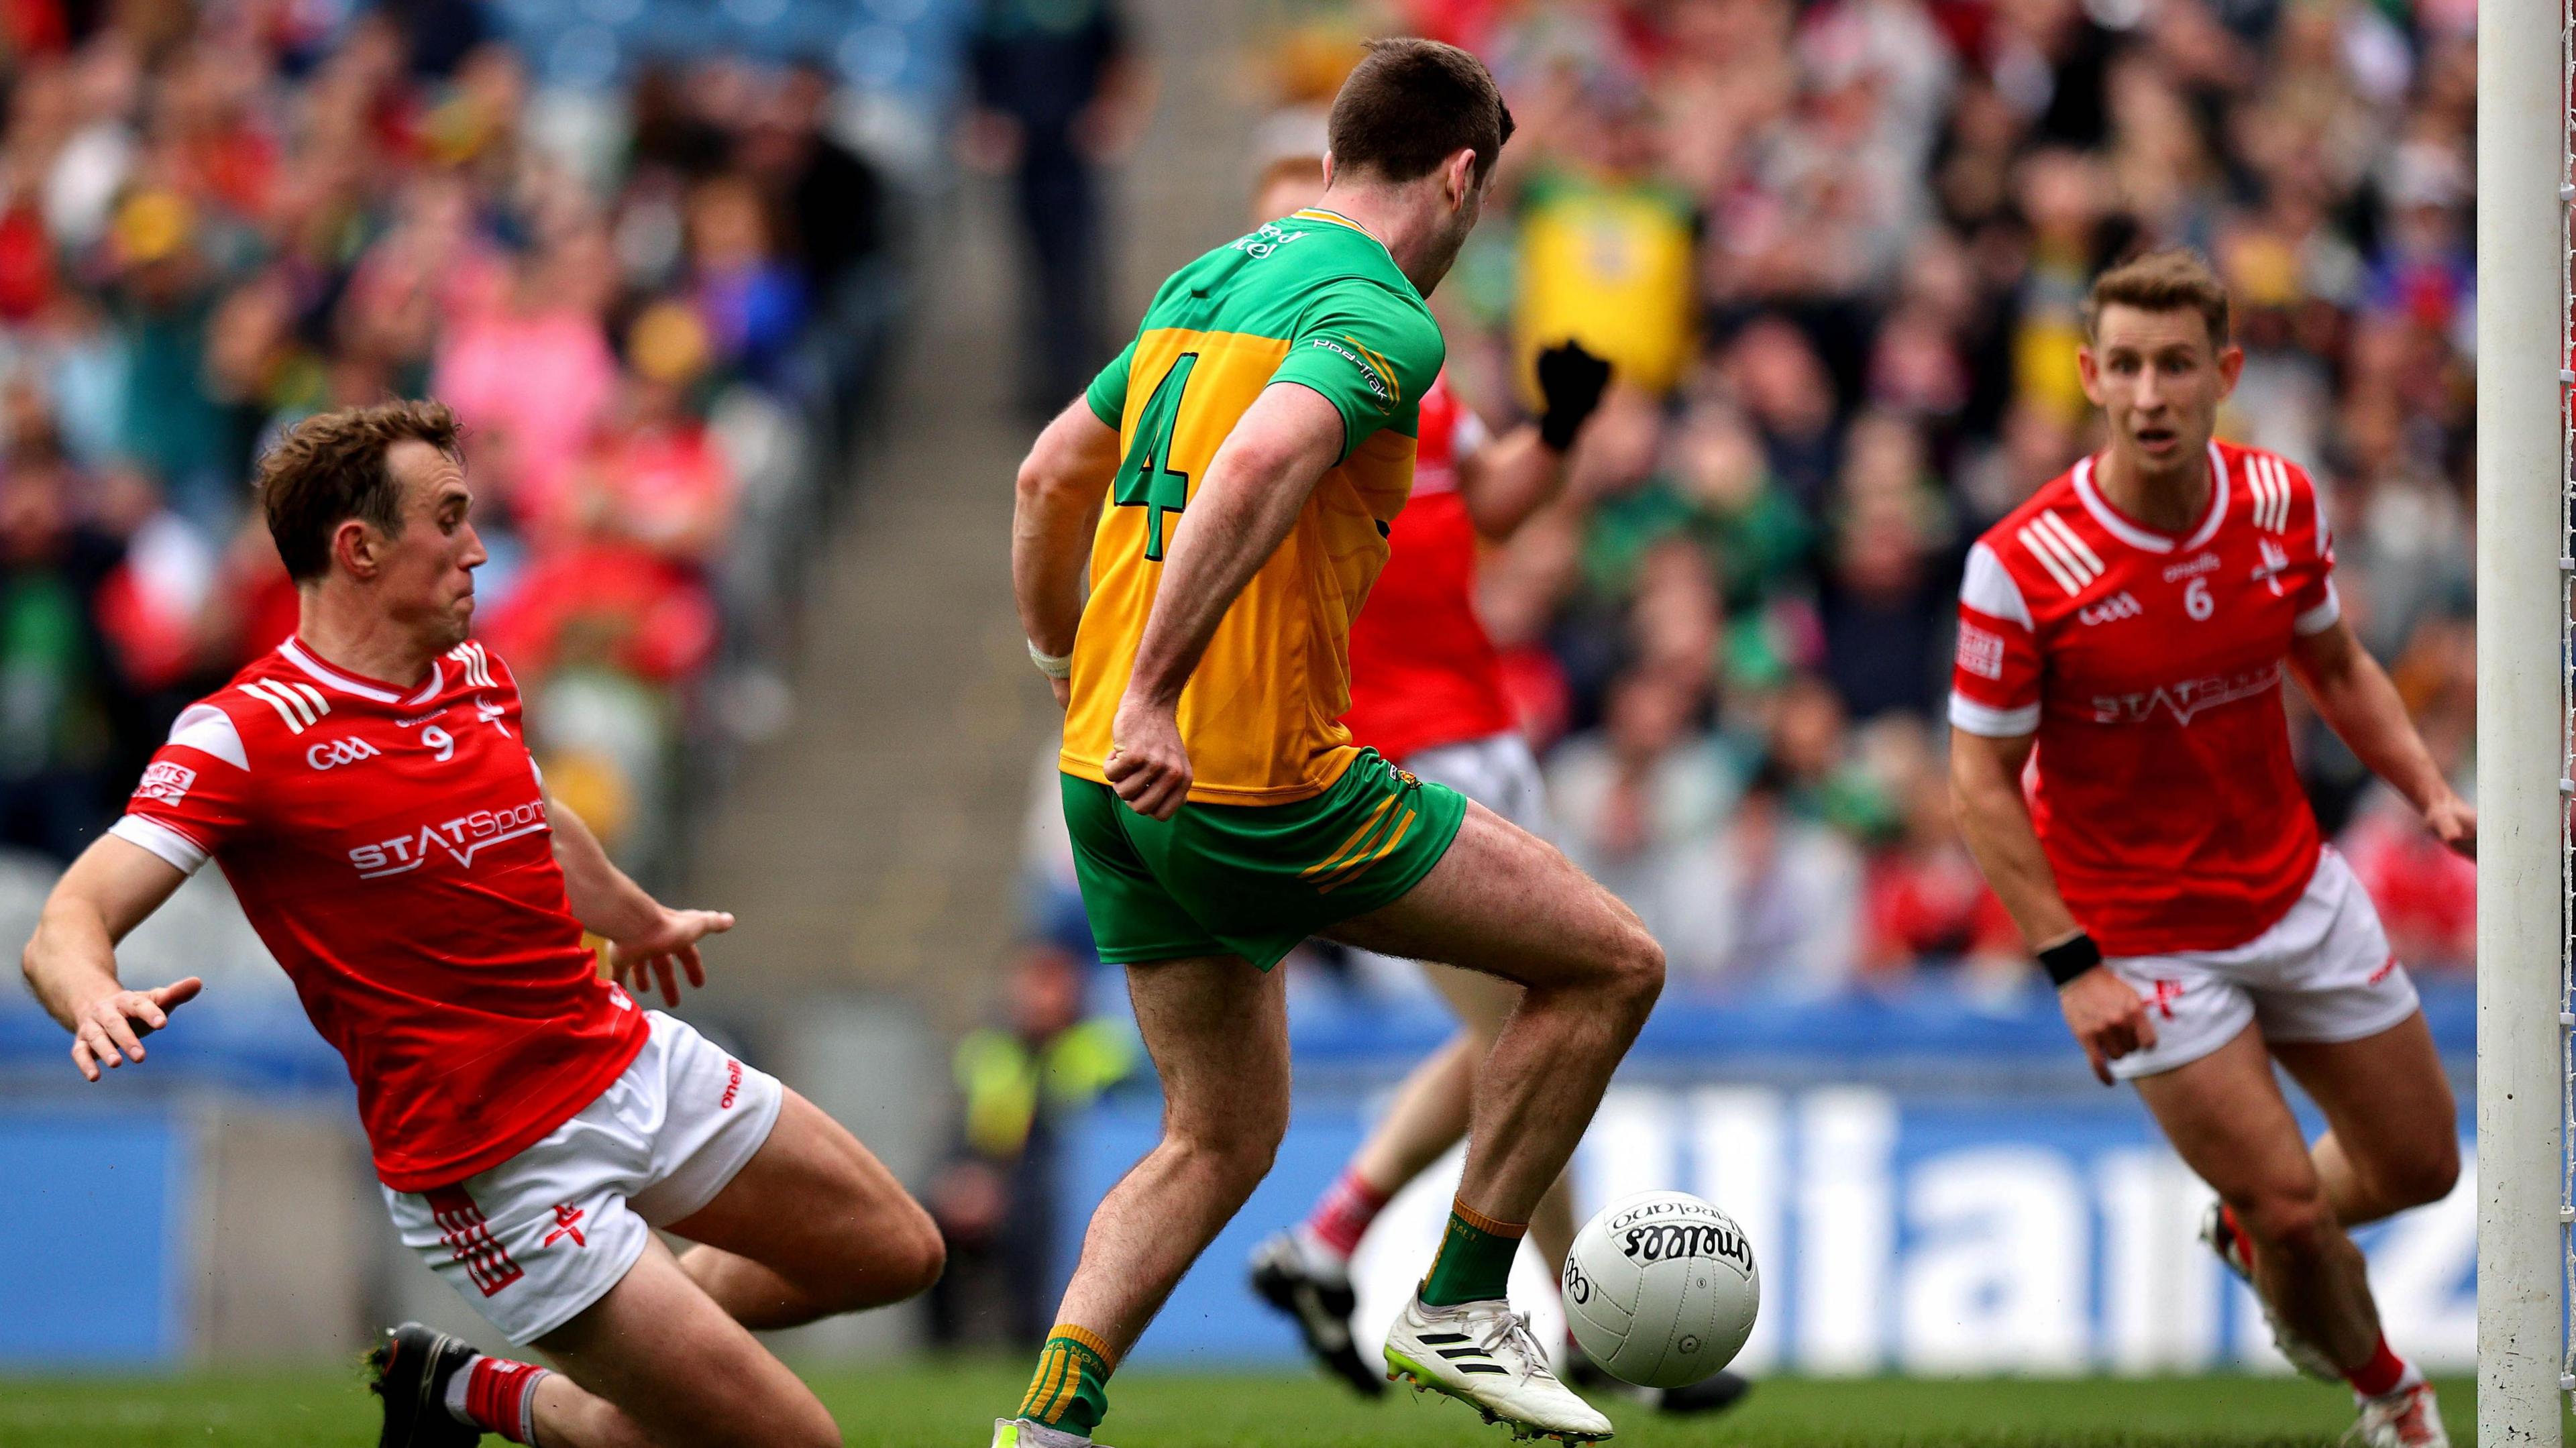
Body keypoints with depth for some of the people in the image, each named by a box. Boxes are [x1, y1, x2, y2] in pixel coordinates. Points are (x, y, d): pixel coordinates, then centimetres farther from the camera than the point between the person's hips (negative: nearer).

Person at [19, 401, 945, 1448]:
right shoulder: (248, 734, -17)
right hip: (502, 1165, -8)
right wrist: (99, 1001, -47)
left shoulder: (475, 675, 7)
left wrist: (637, 921, 47)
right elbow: (68, 925, -24)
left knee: (896, 1252, 18)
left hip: (635, 1061, 8)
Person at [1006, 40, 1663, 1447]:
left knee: (1223, 1136, 18)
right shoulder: (1381, 315, -12)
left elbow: (1051, 473, 24)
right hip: (1259, 781, -9)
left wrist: (1062, 666, 34)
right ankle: (1459, 1306, 8)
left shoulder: (1208, 280, 16)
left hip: (1111, 781, 9)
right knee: (1612, 962, 3)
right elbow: (1255, 468, -30)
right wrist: (1151, 695, -33)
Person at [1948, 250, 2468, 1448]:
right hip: (2138, 935, -5)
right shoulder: (2018, 569, -23)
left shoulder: (2280, 504, -9)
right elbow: (1982, 780, -15)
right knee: (2289, 1203, -7)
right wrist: (2073, 966, -19)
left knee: (2418, 1163, 13)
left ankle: (2249, 1236, 45)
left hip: (2298, 892, 5)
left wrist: (2431, 792, -4)